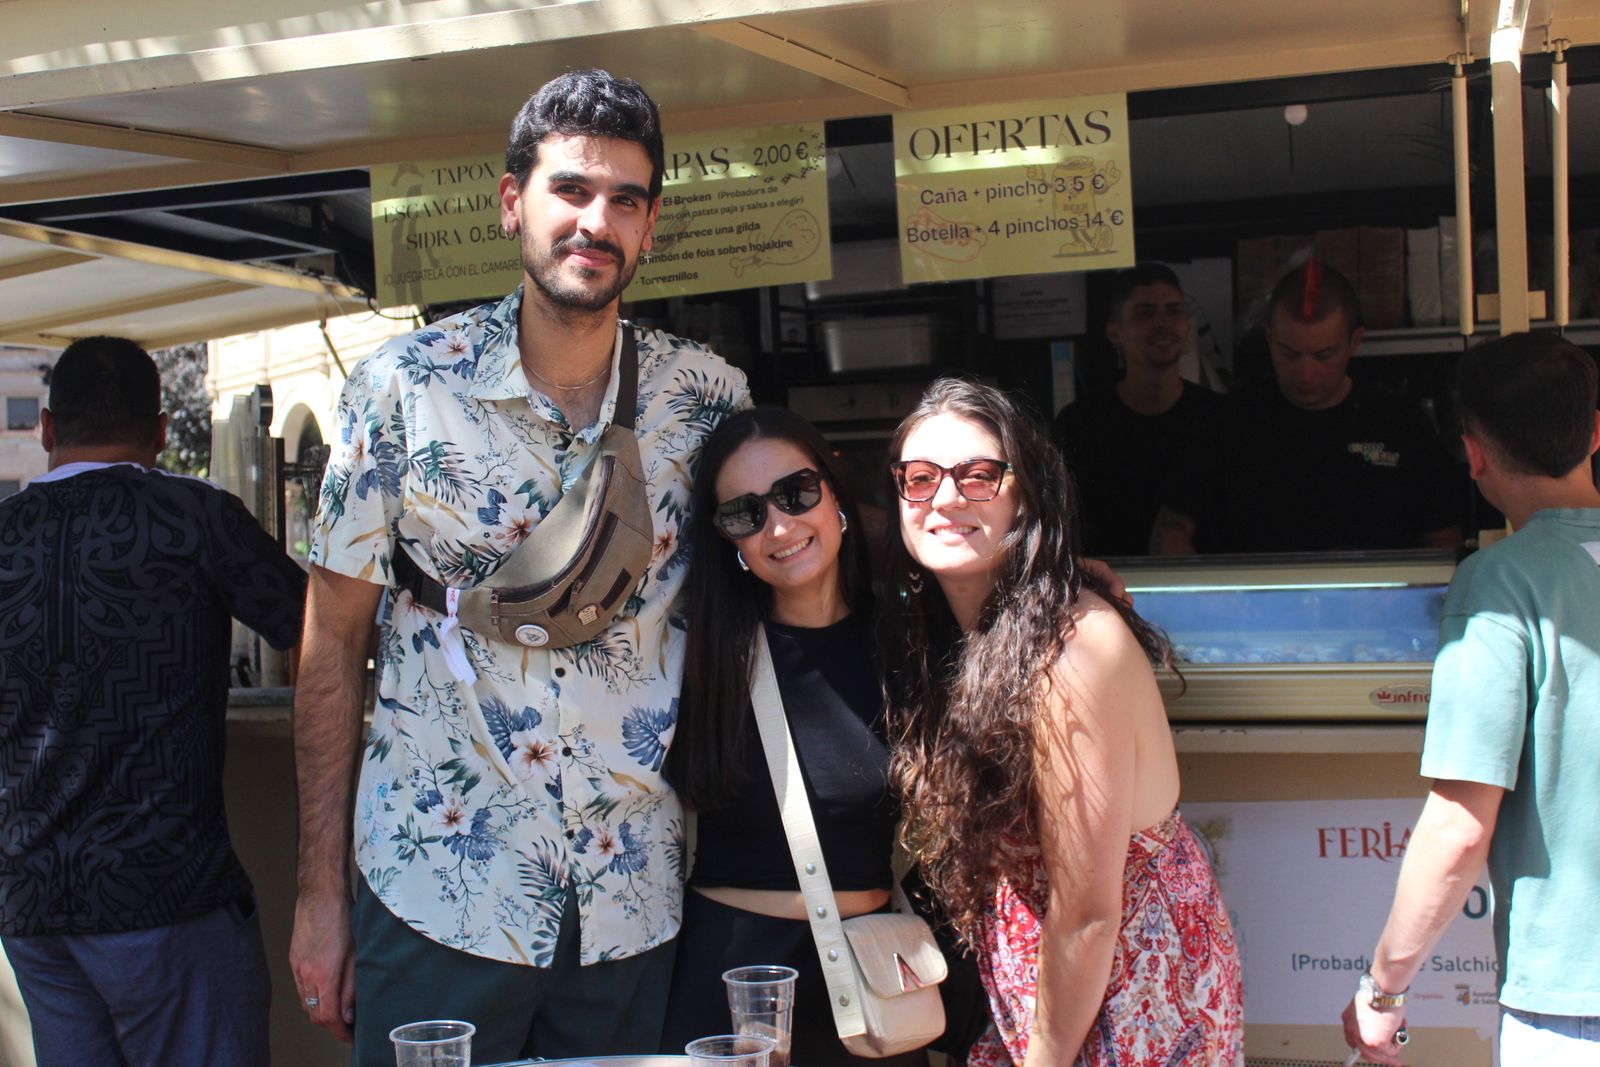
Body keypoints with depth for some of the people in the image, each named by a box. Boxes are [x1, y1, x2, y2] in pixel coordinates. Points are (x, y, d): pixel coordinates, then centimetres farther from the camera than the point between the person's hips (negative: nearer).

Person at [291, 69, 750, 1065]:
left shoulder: (710, 397, -1)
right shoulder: (403, 386, -6)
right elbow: (334, 643, -1)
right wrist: (321, 889, -2)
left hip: (637, 901, 2)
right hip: (438, 895, -2)